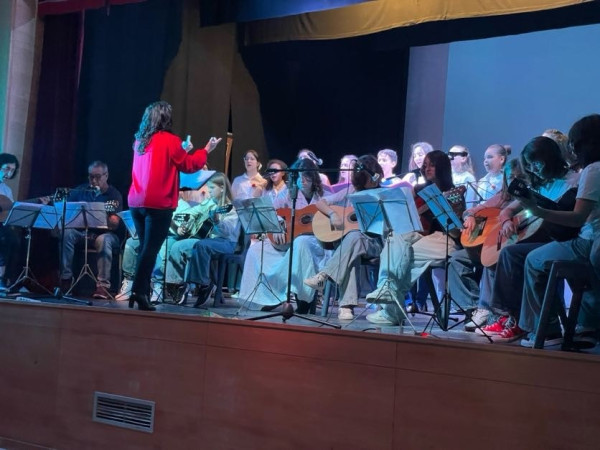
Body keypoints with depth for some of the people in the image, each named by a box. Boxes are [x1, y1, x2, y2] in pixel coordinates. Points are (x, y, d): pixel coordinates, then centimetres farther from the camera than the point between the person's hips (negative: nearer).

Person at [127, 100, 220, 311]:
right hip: (158, 203, -7)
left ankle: (141, 291, 14)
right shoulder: (169, 140, -7)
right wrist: (206, 150, 13)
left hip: (136, 202, 7)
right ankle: (139, 291, -11)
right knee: (150, 249, -6)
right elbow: (188, 166, 0)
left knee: (145, 248, 14)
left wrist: (183, 151, 31)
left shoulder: (140, 141, 15)